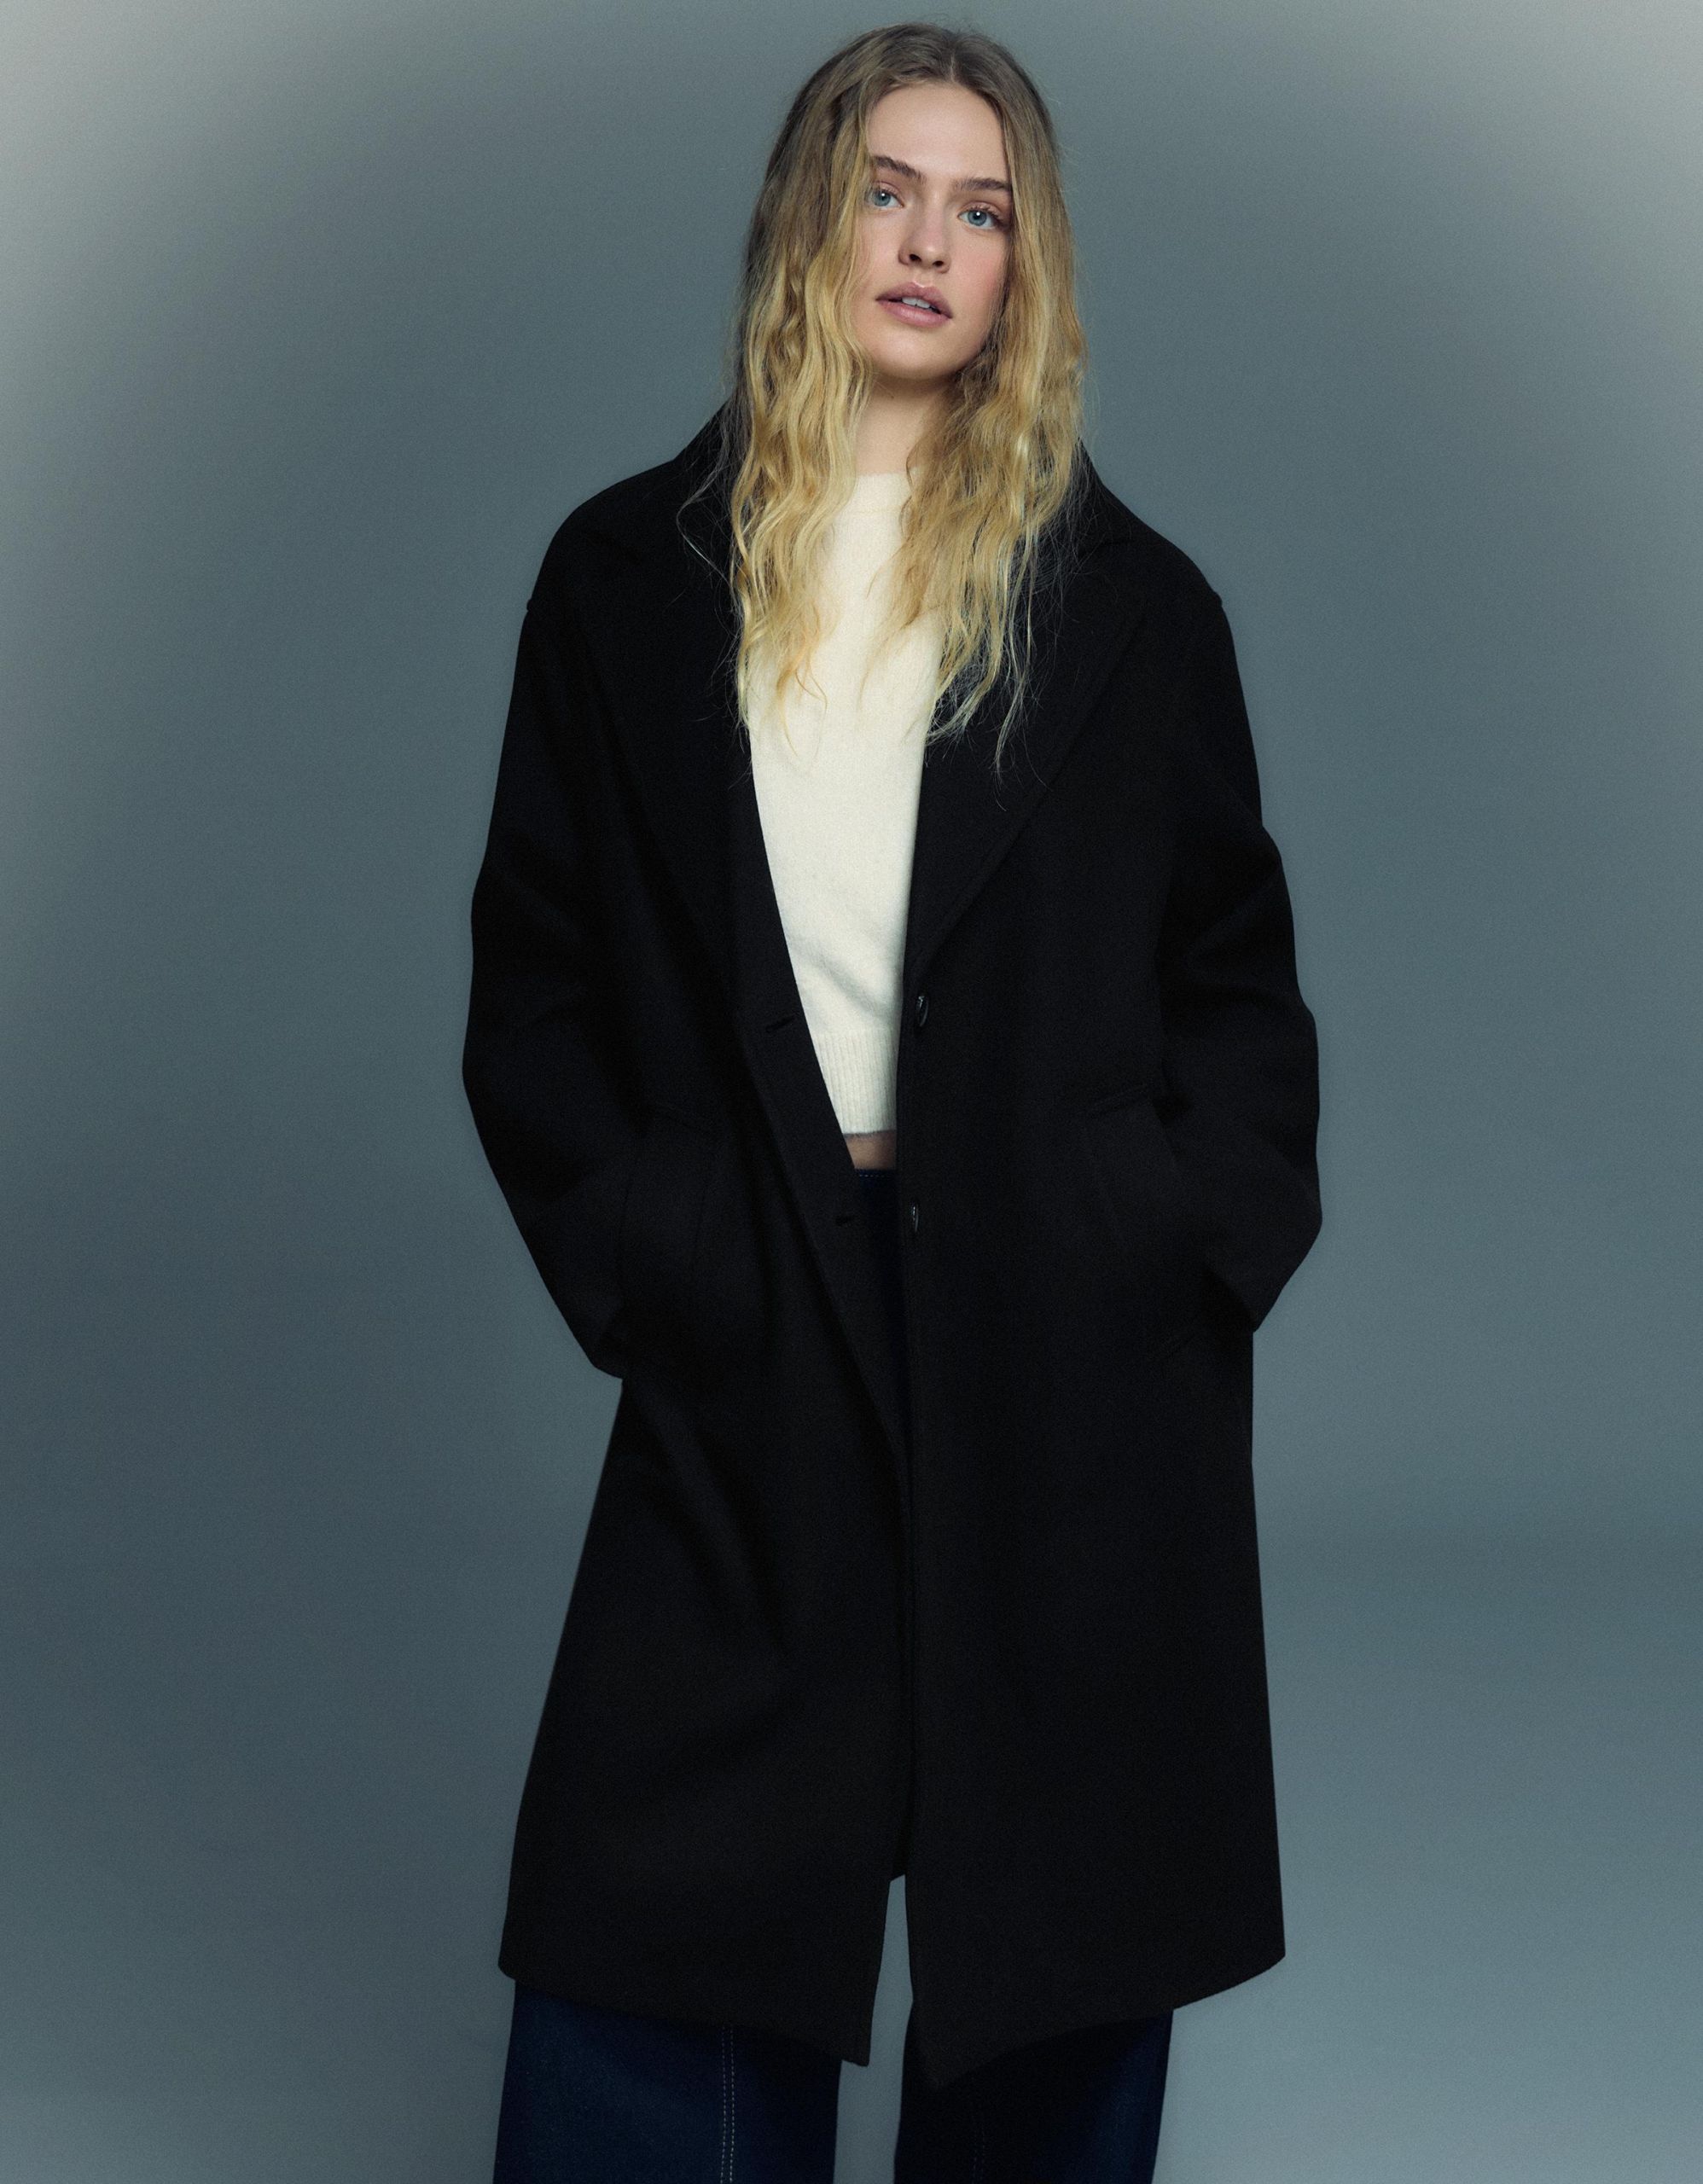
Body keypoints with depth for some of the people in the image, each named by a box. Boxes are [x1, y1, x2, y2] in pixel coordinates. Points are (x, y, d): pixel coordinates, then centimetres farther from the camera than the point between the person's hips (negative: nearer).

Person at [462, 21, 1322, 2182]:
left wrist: (1197, 1238, -3)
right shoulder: (632, 578, 7)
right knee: (652, 1984, 0)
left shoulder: (1129, 604, 6)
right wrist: (637, 1250, -4)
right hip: (750, 1359, 0)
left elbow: (1241, 980, 10)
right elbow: (532, 986, 8)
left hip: (1080, 1370, 1)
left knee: (1062, 1994, 8)